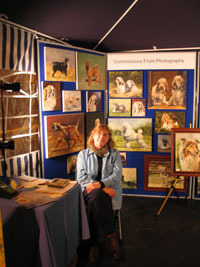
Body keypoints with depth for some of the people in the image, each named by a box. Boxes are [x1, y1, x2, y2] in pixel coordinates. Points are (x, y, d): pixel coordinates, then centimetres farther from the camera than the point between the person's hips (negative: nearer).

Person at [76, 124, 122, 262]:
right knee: (97, 195, -37)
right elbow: (81, 177, 1)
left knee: (94, 200, -35)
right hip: (90, 190, 1)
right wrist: (104, 189, -13)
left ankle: (94, 243, -20)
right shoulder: (83, 154, 12)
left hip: (109, 190, 0)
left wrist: (100, 184, -20)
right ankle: (111, 234, -22)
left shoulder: (115, 154, 12)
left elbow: (117, 175, 0)